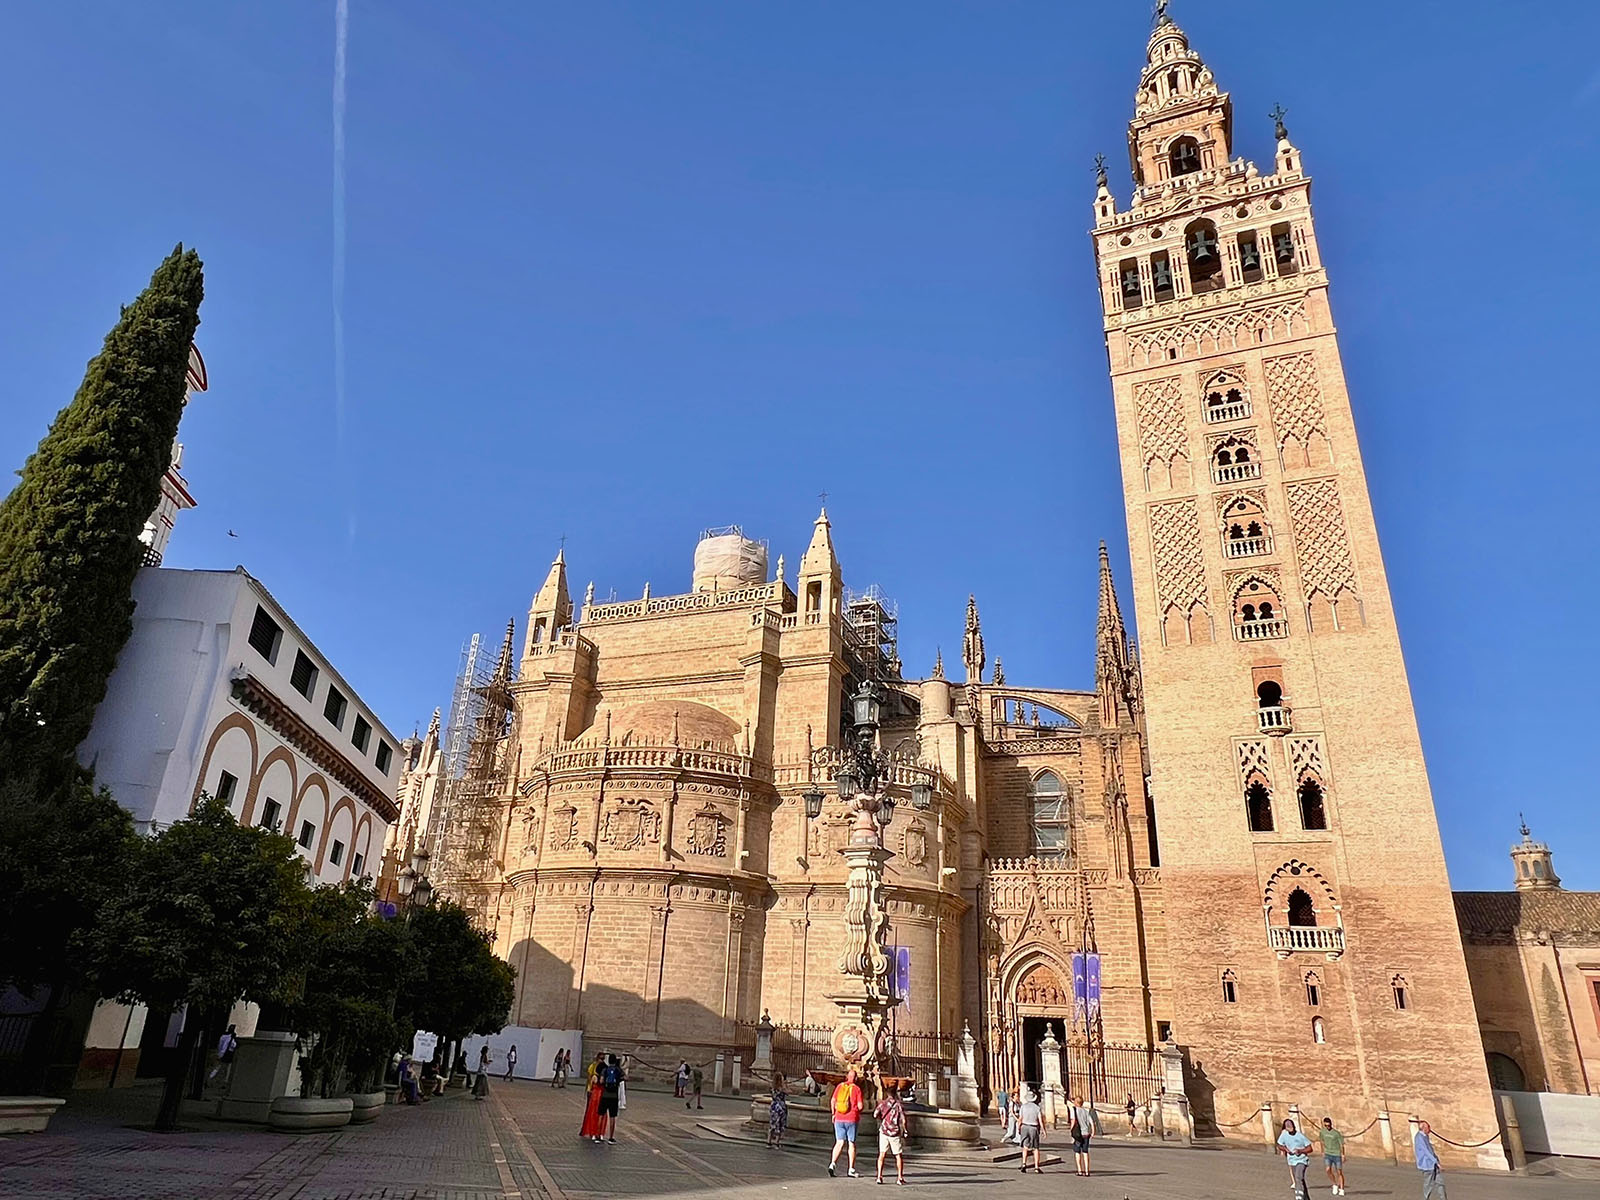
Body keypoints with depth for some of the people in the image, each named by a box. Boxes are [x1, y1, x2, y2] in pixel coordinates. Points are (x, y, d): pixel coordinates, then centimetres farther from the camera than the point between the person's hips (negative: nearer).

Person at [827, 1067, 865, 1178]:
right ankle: (851, 1170, 9)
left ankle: (832, 1164, -8)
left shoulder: (840, 1086, 4)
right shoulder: (857, 1088, -5)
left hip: (839, 1118, 3)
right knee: (852, 1144, 8)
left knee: (840, 1142, 9)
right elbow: (860, 1106, -9)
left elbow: (833, 1101, 2)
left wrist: (833, 1114, 14)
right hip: (852, 1119, -3)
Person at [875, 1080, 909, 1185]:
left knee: (882, 1154, 7)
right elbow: (903, 1120, -8)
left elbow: (875, 1114, -8)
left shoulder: (882, 1103, 2)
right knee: (898, 1155, 11)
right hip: (895, 1133, -1)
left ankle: (879, 1176, -1)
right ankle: (900, 1178, 9)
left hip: (883, 1131, 1)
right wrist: (904, 1130, 9)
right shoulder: (898, 1104, -1)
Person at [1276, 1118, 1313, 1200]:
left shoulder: (1300, 1135, -17)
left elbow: (1310, 1148, -9)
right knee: (1301, 1181, 15)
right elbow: (1279, 1145, 7)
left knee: (1299, 1178, -23)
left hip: (1302, 1160, -4)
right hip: (1292, 1161, 4)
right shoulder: (1284, 1134, -6)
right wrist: (1285, 1149, -14)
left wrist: (1300, 1151, -24)